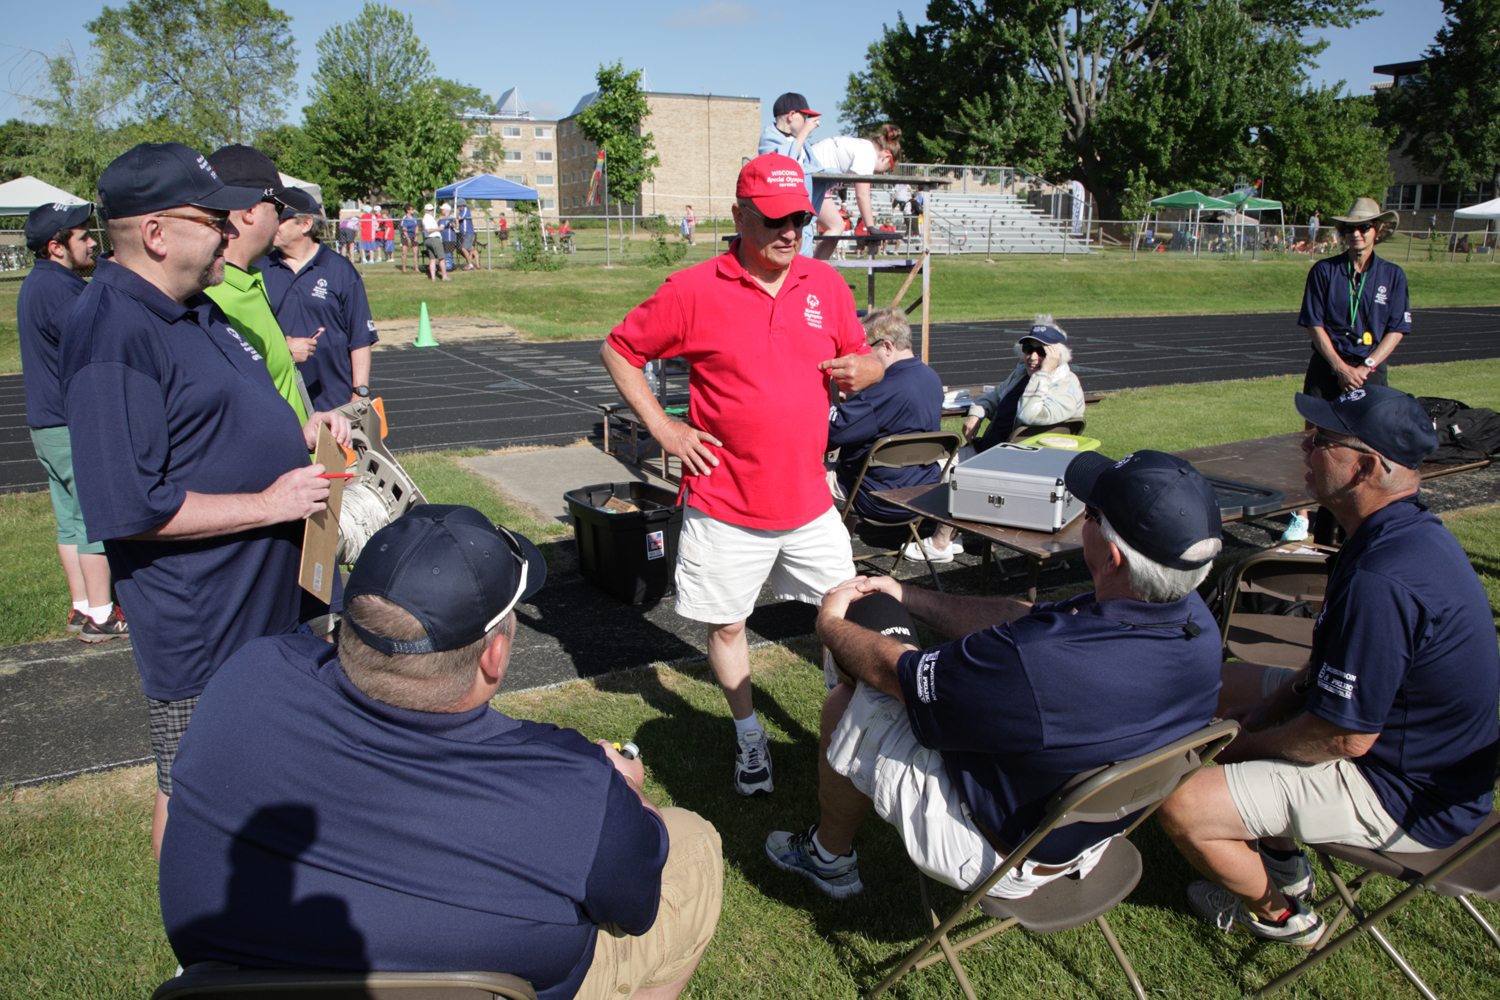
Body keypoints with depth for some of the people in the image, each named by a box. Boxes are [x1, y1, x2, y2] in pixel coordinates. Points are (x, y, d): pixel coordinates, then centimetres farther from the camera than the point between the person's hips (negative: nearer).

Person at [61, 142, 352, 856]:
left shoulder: (192, 308, 9)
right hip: (197, 620, -10)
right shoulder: (114, 335, -24)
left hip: (257, 596, 10)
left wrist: (297, 431, 7)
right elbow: (129, 509, -28)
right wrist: (268, 503, -22)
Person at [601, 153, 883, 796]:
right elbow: (618, 351, 1)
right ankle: (750, 738, 32)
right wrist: (663, 429, -6)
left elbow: (863, 361, 17)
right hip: (725, 505, -3)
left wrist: (861, 370, -9)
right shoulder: (693, 291, -8)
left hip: (810, 500, 3)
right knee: (726, 624, 10)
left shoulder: (826, 285, 4)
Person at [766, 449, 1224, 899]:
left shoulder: (1036, 660, -41)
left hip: (1000, 858, -7)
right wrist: (908, 596, 5)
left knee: (844, 704, 2)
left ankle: (830, 857, 29)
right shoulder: (1195, 619, -16)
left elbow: (891, 671, -21)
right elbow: (1023, 619, -2)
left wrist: (829, 622, 0)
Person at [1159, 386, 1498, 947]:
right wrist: (1268, 710, 2)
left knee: (1180, 806, -18)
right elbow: (1337, 668, 11)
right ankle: (1283, 865, 29)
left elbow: (1344, 737, -28)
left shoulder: (1382, 582, -34)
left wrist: (1249, 742, -10)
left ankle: (1276, 912, 15)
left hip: (1405, 796, -10)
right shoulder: (1412, 532, 1)